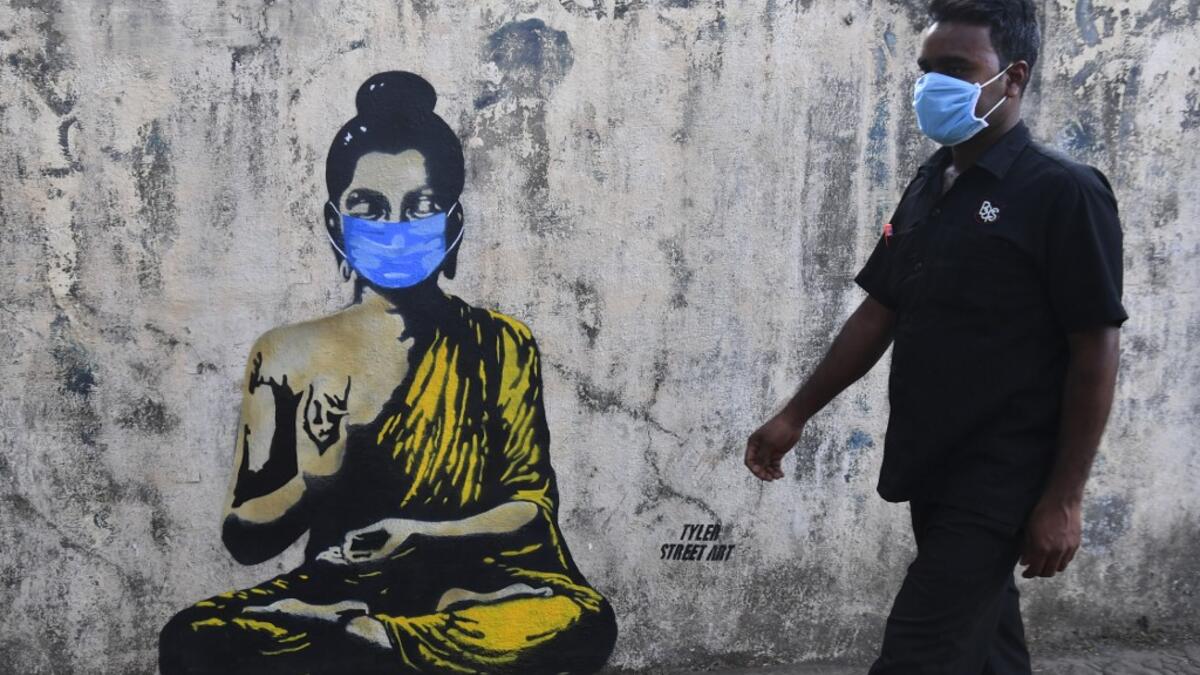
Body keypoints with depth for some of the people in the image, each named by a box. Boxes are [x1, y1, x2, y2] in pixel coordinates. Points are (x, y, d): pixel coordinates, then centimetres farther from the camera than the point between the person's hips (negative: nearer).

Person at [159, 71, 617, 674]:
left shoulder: (500, 344, 4)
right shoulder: (290, 355, 4)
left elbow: (534, 508, 2)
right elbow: (244, 539, 4)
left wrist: (417, 531, -15)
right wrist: (313, 480, -16)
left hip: (472, 589, 0)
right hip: (337, 588, 0)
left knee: (574, 621, -34)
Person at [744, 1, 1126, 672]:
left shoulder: (1064, 193, -11)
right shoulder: (928, 189, 11)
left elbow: (1095, 351, -13)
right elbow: (879, 314, 16)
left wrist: (1064, 498, -15)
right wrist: (797, 414, 13)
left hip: (999, 483, -7)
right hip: (933, 471, 7)